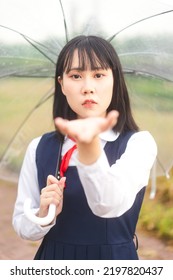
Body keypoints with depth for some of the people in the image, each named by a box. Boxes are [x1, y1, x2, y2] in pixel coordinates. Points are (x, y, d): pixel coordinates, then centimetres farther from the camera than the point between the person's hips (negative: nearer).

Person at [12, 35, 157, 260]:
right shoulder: (39, 148, -4)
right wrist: (44, 214, -21)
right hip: (54, 262, 2)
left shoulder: (138, 143, -13)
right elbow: (22, 226, 0)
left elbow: (110, 205, -32)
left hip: (114, 260, -2)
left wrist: (89, 145, -48)